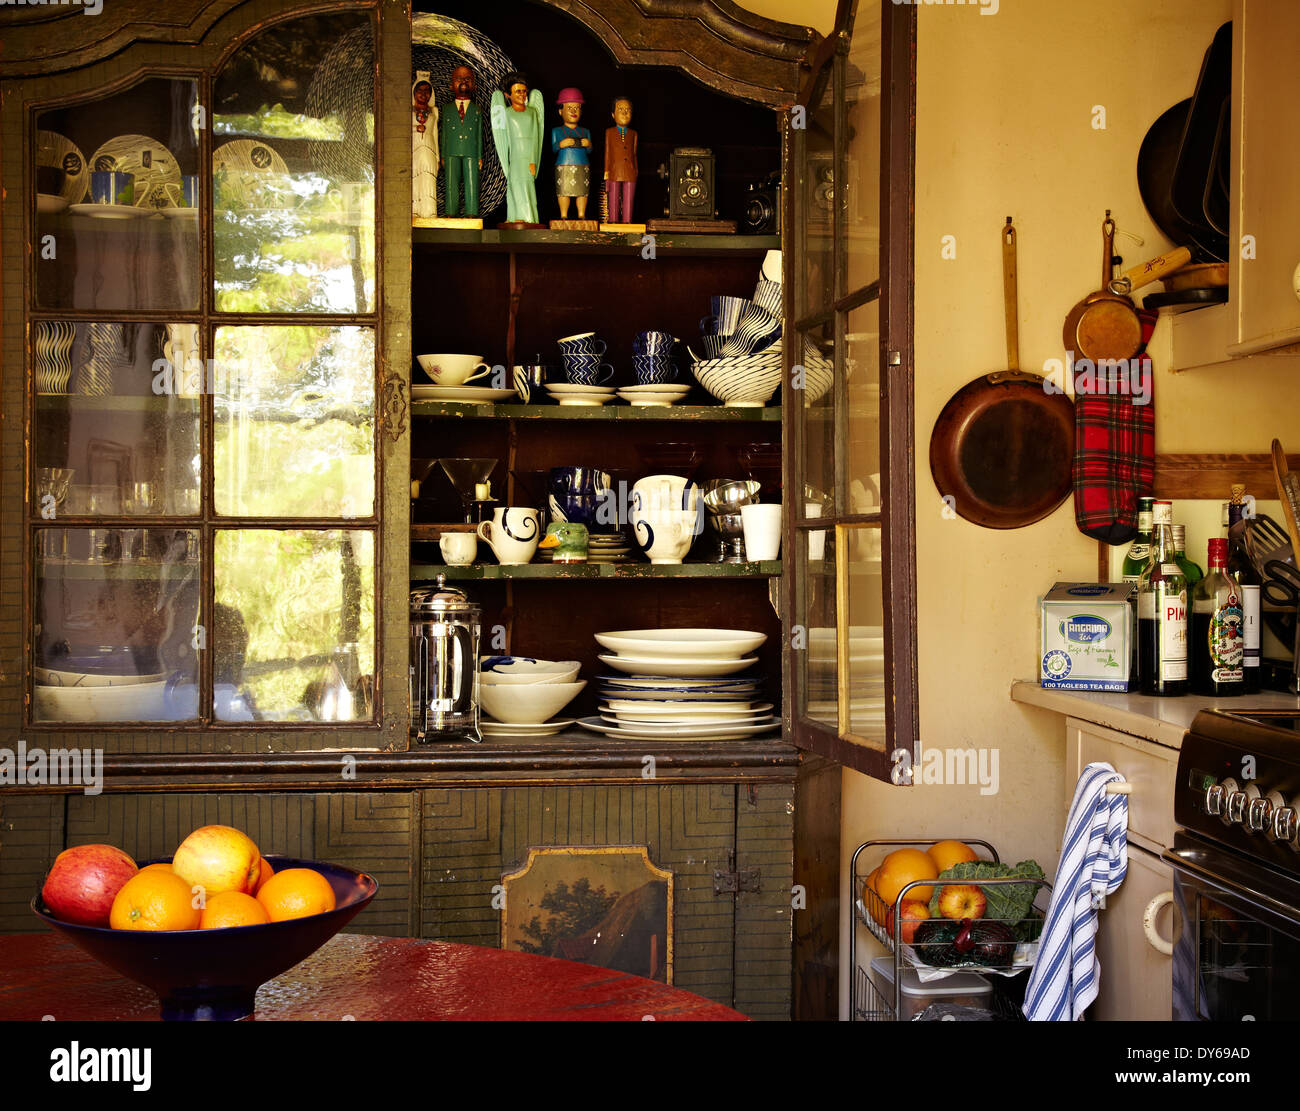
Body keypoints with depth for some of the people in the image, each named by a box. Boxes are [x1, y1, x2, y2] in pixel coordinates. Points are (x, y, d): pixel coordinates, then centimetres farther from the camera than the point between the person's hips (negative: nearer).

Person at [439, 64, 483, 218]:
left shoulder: (476, 110, 13)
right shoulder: (447, 109, 13)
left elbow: (479, 135, 11)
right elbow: (444, 134, 12)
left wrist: (480, 157, 5)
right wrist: (442, 156, 5)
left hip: (471, 153, 0)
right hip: (452, 153, 0)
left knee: (472, 185, -3)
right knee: (452, 186, -3)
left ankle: (471, 215, 0)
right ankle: (452, 214, -1)